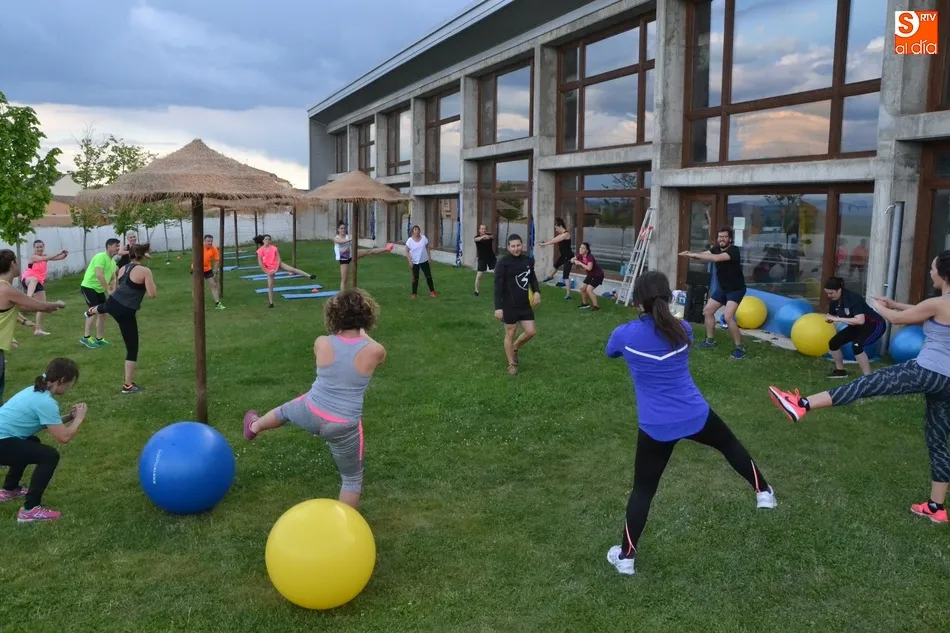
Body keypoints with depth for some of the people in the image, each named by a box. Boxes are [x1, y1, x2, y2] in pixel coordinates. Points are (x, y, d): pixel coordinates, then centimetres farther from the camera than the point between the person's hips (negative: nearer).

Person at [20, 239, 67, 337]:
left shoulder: (45, 256, 9)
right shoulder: (33, 257, -9)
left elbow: (60, 258, 7)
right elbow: (44, 259, -28)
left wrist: (65, 254, -16)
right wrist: (58, 253, -32)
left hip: (39, 282, 8)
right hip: (28, 279, -8)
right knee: (34, 279, -46)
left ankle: (38, 329, 16)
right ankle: (28, 298, -74)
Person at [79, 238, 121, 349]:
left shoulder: (113, 262, 10)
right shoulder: (100, 257, -19)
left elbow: (113, 279, 15)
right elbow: (99, 275, -29)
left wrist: (113, 291, -2)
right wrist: (108, 290, -26)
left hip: (100, 290, 9)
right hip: (88, 287, -9)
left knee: (102, 313, 8)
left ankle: (99, 339, 17)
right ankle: (86, 337, -7)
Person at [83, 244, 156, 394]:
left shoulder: (123, 269, 5)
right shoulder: (145, 271, -17)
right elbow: (152, 294, -18)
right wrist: (151, 284, 2)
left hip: (113, 303, 7)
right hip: (126, 313, -7)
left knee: (104, 307, 48)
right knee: (132, 349, 4)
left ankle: (91, 311, 85)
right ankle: (128, 385, 6)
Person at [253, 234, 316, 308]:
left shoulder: (274, 248, -9)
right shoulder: (260, 250, -13)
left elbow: (279, 259, -7)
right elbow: (260, 262, -9)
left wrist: (276, 268, -15)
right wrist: (266, 271, -11)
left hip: (277, 264, 0)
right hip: (269, 268, 0)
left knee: (293, 269, -14)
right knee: (270, 286, 3)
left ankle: (309, 276, -15)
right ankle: (271, 303, 11)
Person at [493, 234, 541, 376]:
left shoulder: (528, 260, 4)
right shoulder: (503, 263, -13)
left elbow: (532, 277, 19)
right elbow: (498, 286, -15)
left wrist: (537, 291, 0)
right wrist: (498, 307, -20)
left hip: (525, 304, 5)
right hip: (509, 306, -5)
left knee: (531, 332, 6)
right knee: (510, 334, 6)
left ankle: (515, 348, 35)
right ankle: (511, 364, 21)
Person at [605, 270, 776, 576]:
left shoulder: (625, 334, -13)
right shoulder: (683, 329, -6)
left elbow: (610, 351, 11)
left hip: (656, 426, -2)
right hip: (695, 415, 2)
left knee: (643, 489, 10)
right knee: (728, 443, 33)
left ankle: (626, 556, 17)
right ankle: (763, 492, 48)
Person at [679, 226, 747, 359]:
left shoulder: (734, 250, -24)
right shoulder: (717, 249, 1)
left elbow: (716, 258, -39)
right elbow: (703, 255, -14)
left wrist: (694, 255, -38)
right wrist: (691, 255, -37)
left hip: (736, 289, -9)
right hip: (723, 288, 9)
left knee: (728, 317, -23)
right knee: (707, 311, 14)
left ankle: (739, 348, -13)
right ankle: (710, 341, 30)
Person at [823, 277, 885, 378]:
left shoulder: (853, 298, -32)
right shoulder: (834, 301, -8)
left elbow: (860, 320, -42)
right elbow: (831, 316, 4)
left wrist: (838, 319, -38)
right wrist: (830, 319, -20)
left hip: (875, 325, -8)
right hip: (857, 327, 8)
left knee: (856, 345, -31)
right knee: (833, 342, 1)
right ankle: (840, 371, 19)